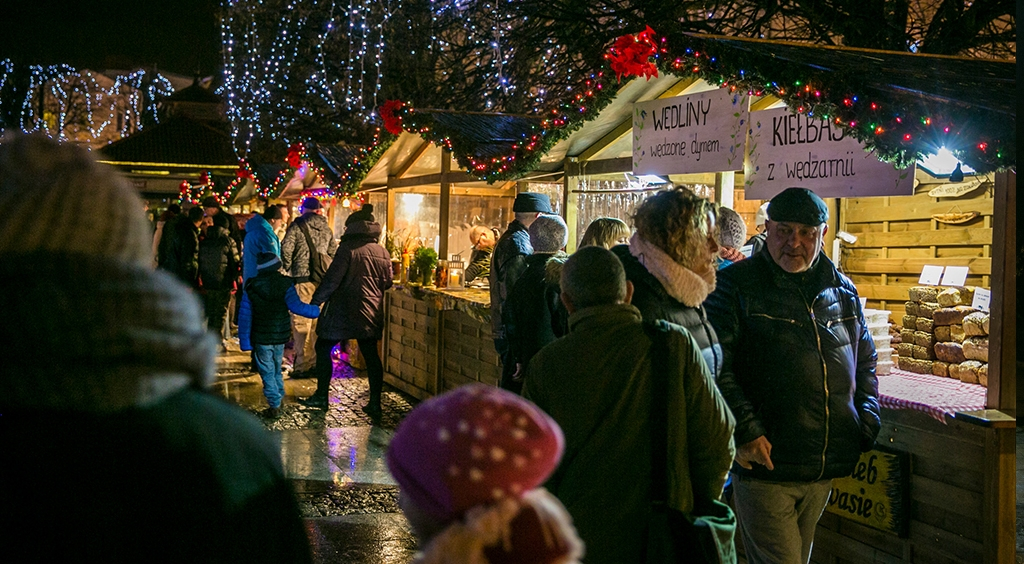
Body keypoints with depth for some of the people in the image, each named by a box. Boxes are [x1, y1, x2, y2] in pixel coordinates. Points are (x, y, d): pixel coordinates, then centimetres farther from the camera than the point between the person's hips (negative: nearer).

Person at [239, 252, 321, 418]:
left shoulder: (251, 286, -6)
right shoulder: (285, 284, -10)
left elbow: (245, 314, -5)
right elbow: (297, 307, -17)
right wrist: (318, 310, -7)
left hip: (261, 338, -2)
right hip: (281, 336, 2)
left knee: (267, 371, 4)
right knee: (276, 368, 22)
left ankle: (274, 405, -2)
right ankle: (279, 396, 32)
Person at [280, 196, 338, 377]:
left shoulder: (297, 225, -3)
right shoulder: (326, 228, 12)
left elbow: (286, 248, -12)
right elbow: (334, 252, 14)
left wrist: (288, 270, 1)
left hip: (302, 279, -5)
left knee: (301, 323, -2)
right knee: (318, 323, 13)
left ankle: (302, 365, -2)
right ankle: (317, 362, 18)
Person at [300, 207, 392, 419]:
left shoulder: (348, 248, -12)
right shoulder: (383, 252, 5)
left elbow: (332, 279, -15)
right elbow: (387, 282, 13)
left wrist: (315, 301, -6)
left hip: (344, 310, -6)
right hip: (372, 313, 6)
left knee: (323, 348, 9)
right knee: (371, 355, 8)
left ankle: (321, 396, 13)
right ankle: (375, 404, 7)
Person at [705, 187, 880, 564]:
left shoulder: (843, 291, 12)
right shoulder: (736, 284, -6)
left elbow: (865, 362, 22)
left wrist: (867, 423, 11)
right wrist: (744, 431, -19)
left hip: (825, 470, 6)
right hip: (763, 464, -6)